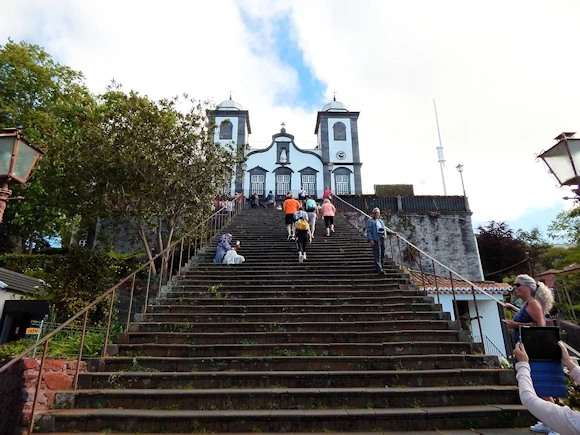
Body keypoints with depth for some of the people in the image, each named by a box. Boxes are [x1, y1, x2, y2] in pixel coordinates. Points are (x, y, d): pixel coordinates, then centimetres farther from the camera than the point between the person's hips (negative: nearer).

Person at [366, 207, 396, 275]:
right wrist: (370, 240, -16)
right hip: (375, 239, -7)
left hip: (382, 239, 7)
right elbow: (369, 231, -5)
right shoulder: (370, 221, 5)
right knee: (377, 254, -13)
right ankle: (379, 269, -16)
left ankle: (381, 267, 16)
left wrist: (391, 232, 13)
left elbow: (385, 228, 30)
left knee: (382, 254, 7)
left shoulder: (381, 221, 28)